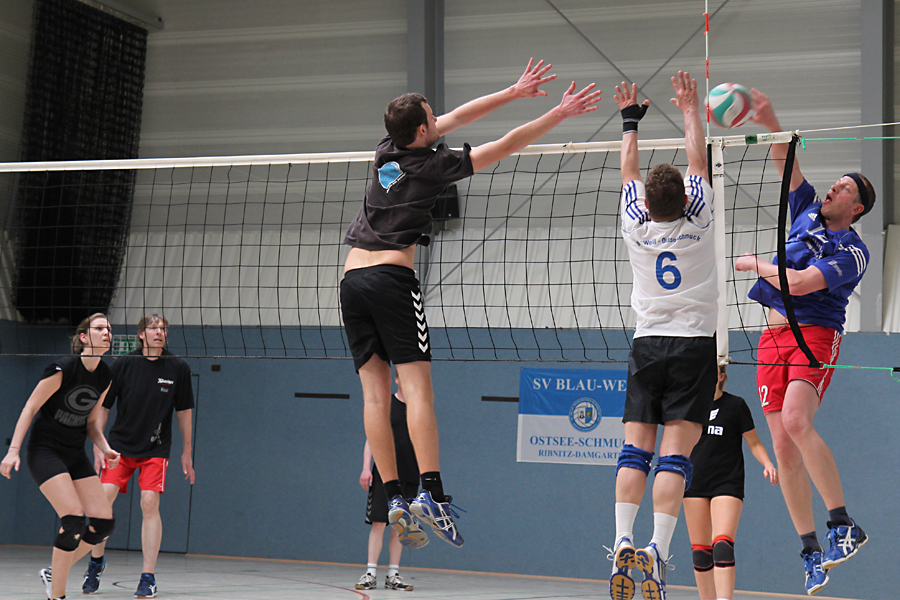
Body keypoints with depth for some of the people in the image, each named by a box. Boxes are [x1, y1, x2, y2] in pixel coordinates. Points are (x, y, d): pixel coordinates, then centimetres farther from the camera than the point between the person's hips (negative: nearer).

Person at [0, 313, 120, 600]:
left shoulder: (105, 377, 3)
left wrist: (104, 448, -2)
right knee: (74, 519, -22)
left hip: (76, 456, 7)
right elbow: (30, 408, -12)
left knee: (104, 523, -5)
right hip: (45, 451, -7)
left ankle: (54, 572, 14)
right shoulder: (63, 369, -17)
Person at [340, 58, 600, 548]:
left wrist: (513, 92, 28)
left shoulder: (385, 152, 15)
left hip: (352, 279, 6)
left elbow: (454, 119, 23)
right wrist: (561, 113, 9)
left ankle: (394, 499, -3)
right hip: (392, 277, -6)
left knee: (375, 392, 1)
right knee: (417, 388, -9)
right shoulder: (432, 165, -1)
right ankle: (431, 493, -20)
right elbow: (507, 145, 2)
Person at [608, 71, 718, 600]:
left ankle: (624, 542, -15)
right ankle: (658, 550, -20)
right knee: (676, 455, -10)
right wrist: (691, 110, 22)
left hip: (647, 345, 2)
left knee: (636, 449, -1)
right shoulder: (698, 220, -4)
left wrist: (631, 121, 29)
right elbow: (698, 161, 9)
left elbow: (628, 170, 16)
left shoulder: (637, 226, 0)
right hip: (694, 344, -2)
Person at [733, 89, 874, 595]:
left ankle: (844, 524, -22)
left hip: (815, 335, -6)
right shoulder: (808, 211, 14)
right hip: (774, 338, 6)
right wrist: (769, 120, -5)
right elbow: (787, 163, 10)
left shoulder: (853, 253, -7)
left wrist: (756, 264, -2)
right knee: (784, 447, -1)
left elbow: (799, 283, -17)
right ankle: (812, 550, 4)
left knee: (797, 421, -29)